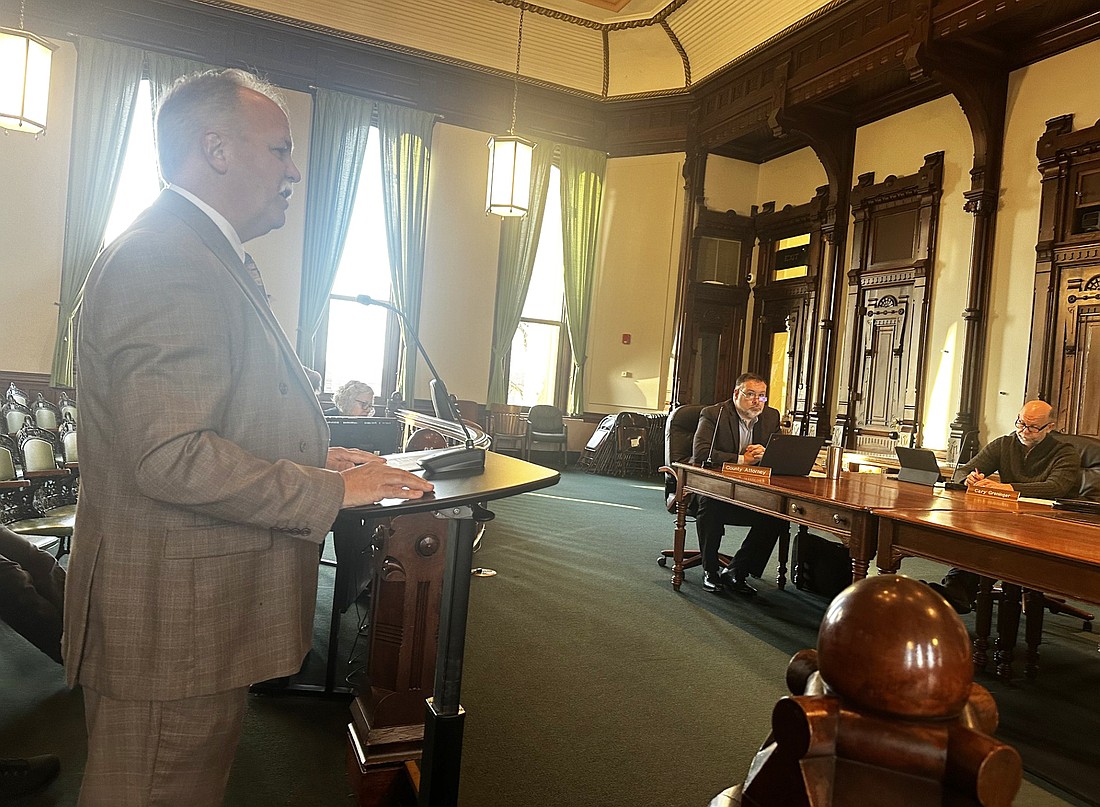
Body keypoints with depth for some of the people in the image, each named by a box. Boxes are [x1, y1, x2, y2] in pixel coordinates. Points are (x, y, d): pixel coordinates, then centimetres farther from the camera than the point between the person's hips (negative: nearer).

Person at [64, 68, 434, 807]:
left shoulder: (202, 255, 13)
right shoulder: (166, 261, -20)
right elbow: (171, 455, -27)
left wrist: (312, 457, 8)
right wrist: (331, 490, -19)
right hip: (171, 625, -10)